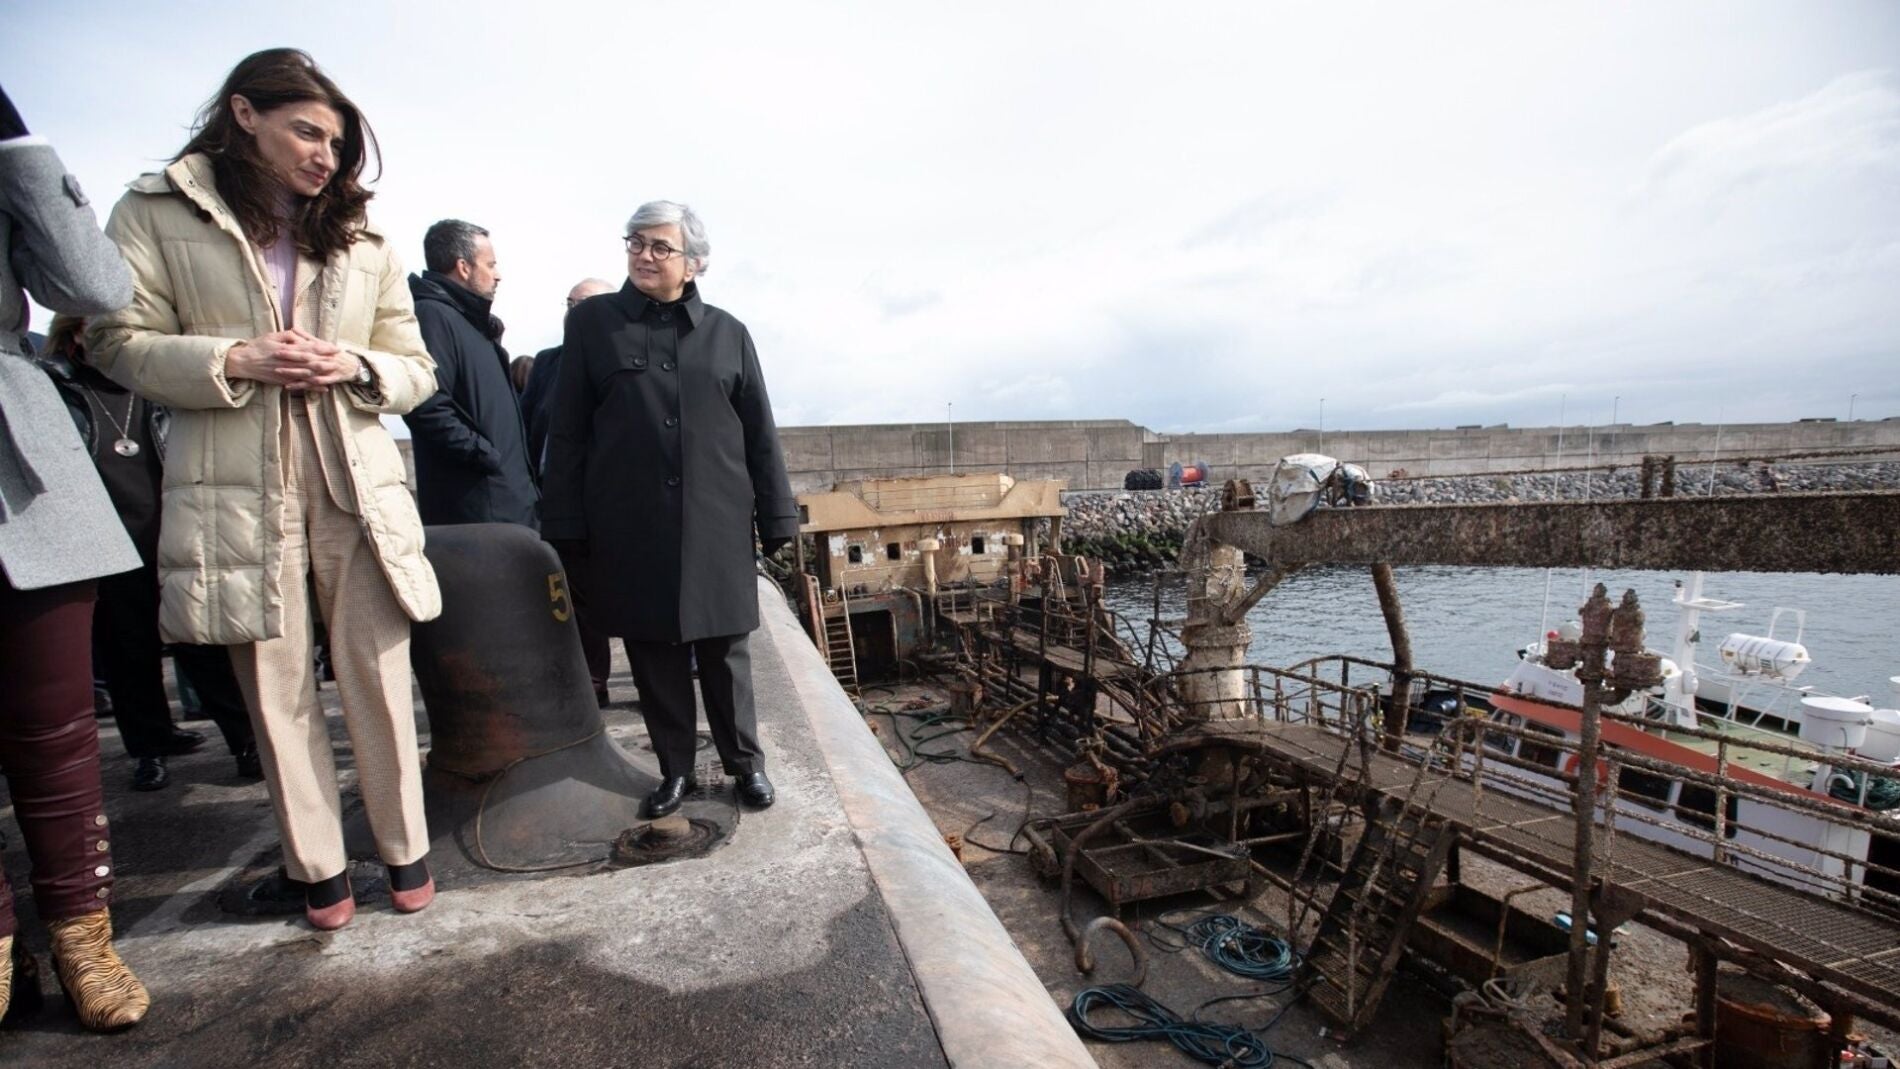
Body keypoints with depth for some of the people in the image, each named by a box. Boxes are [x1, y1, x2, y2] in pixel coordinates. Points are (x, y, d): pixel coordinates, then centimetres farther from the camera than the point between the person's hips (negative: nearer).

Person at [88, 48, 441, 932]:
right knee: (275, 686, 5)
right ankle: (318, 864, 21)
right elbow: (117, 339, 3)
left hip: (357, 487, 2)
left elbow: (416, 370, 13)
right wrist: (234, 361, -13)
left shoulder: (360, 237, 15)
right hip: (237, 492, -1)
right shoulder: (157, 213, 8)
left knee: (378, 675, 2)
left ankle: (405, 848, 18)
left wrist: (356, 366, -7)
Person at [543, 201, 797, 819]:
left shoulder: (727, 333, 8)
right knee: (653, 652, 8)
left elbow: (760, 433, 7)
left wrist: (777, 515, 3)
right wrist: (565, 525, 0)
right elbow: (567, 431, 5)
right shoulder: (592, 322, 6)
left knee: (724, 650, 7)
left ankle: (745, 762, 23)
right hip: (630, 528, 0)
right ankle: (675, 768, 25)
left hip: (717, 523, 0)